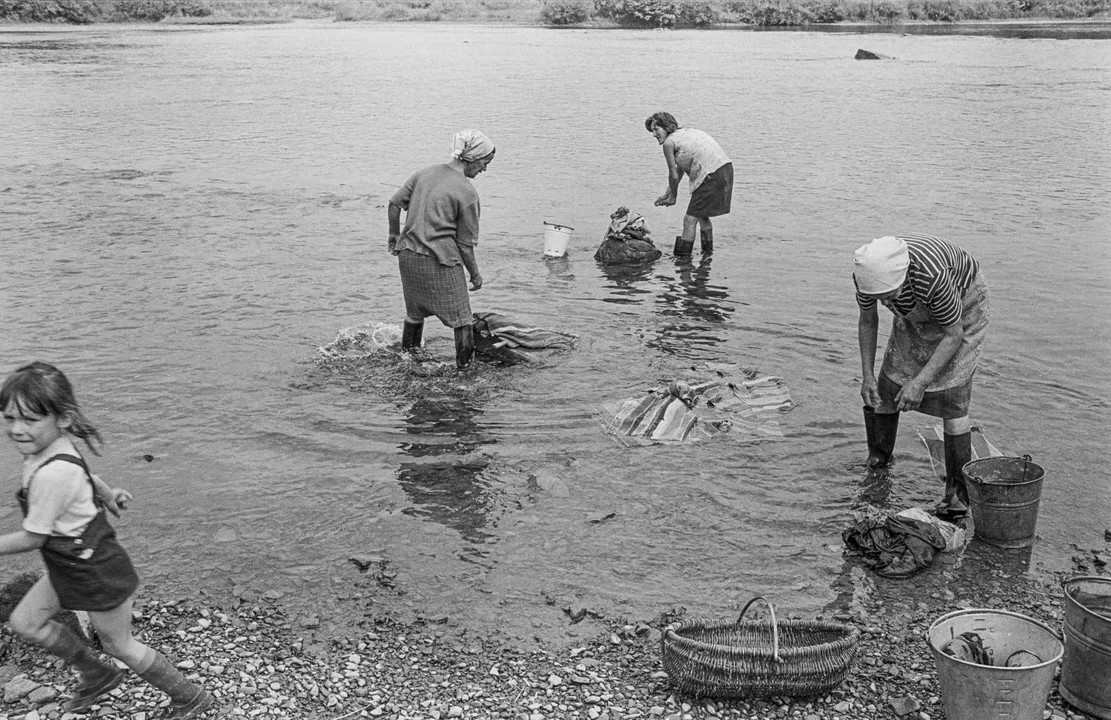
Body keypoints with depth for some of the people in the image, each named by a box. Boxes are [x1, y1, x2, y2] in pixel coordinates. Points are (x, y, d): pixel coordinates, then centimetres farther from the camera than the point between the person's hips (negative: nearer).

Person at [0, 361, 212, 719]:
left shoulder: (52, 474, -34)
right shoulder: (52, 448, -6)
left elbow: (31, 539, -23)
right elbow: (83, 475, 16)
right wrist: (107, 493, 31)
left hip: (96, 573, -9)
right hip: (69, 566, 9)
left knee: (118, 645, 10)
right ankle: (97, 675, 34)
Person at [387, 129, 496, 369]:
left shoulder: (425, 173, 6)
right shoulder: (467, 193, -12)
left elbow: (394, 204, 9)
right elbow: (465, 243, -9)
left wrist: (394, 235, 23)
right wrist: (475, 274, 4)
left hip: (407, 255, 7)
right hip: (440, 262, -7)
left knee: (415, 313, 25)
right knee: (461, 320, 4)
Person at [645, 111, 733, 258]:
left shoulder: (669, 142, -3)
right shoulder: (686, 132, 23)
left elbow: (674, 176, 1)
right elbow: (680, 170, 28)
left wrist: (672, 196, 17)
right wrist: (667, 195, 30)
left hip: (711, 175, -9)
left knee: (690, 220, -5)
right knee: (702, 214, 27)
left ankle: (681, 257, -5)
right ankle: (707, 251, 39)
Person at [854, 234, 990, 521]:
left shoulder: (932, 277, -44)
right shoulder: (868, 272, -28)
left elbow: (953, 335, -29)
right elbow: (867, 321, -8)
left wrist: (921, 382, -34)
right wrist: (867, 376, -13)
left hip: (963, 306, -5)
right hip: (916, 312, 5)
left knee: (951, 396, -15)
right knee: (888, 383, 2)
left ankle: (958, 493, -8)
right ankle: (876, 462, 24)